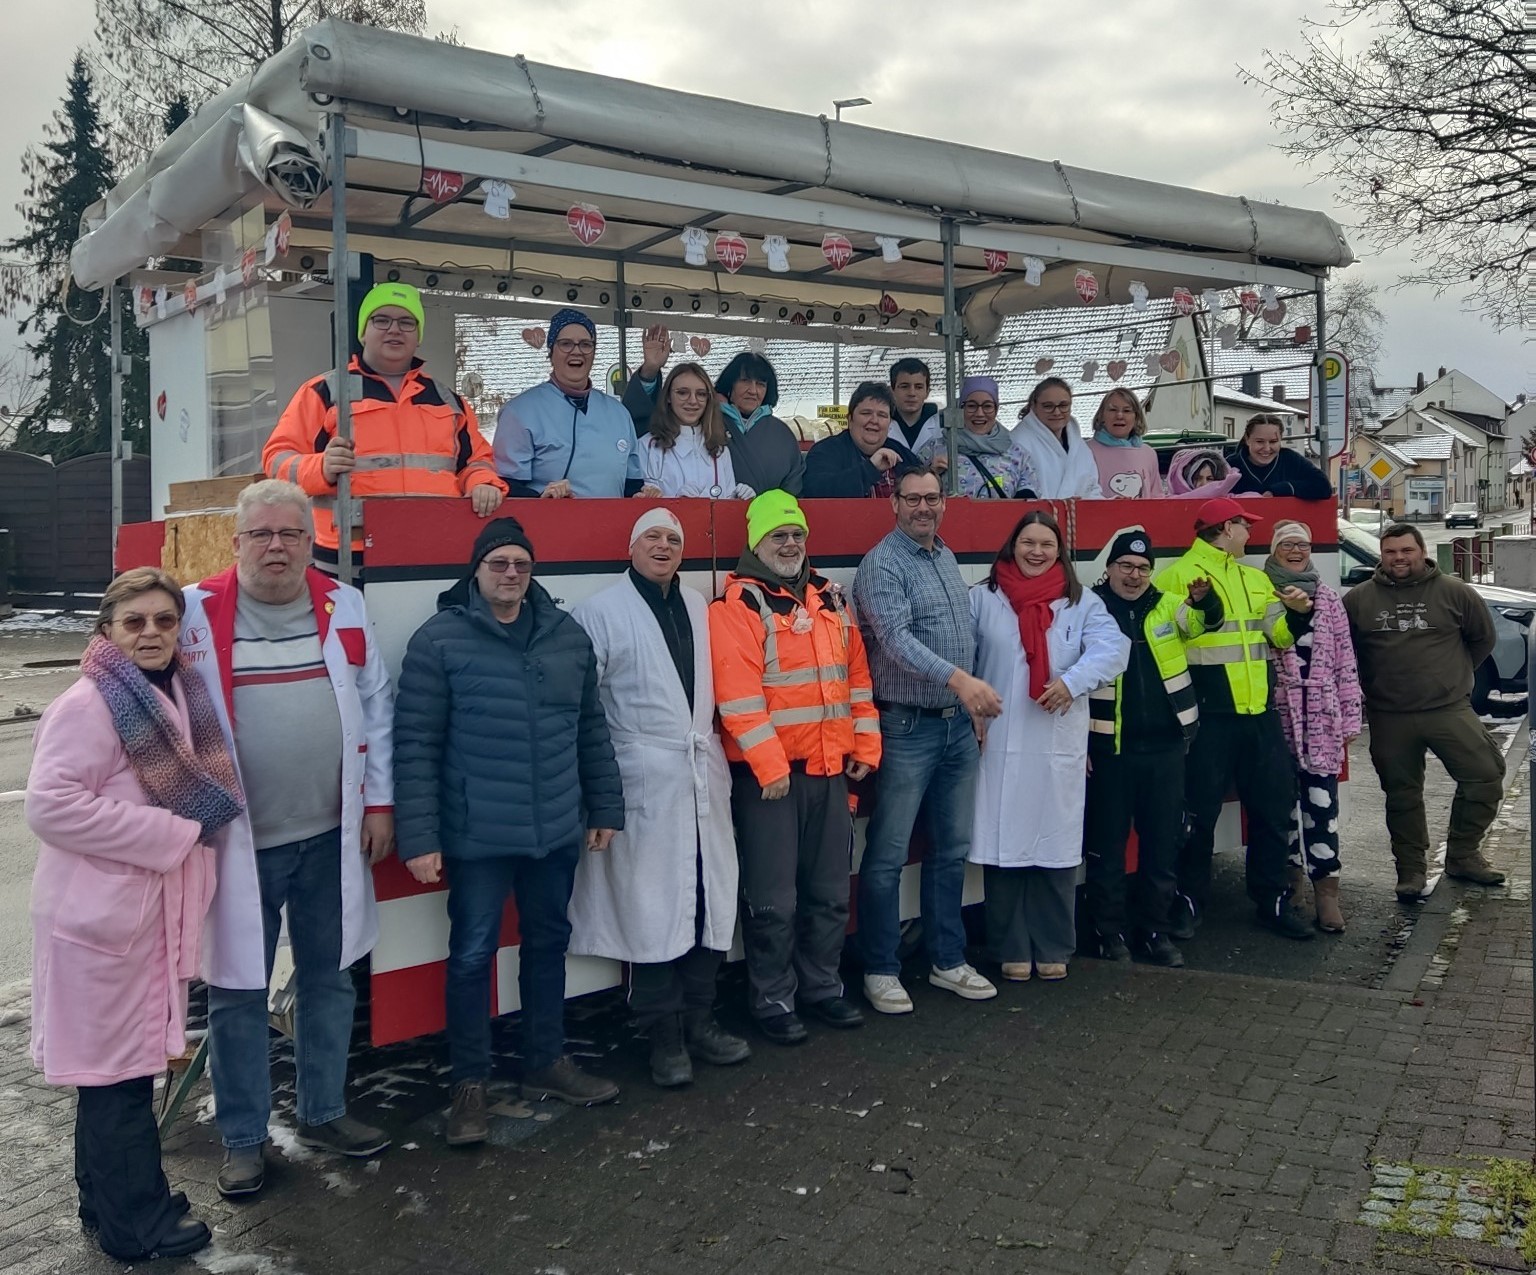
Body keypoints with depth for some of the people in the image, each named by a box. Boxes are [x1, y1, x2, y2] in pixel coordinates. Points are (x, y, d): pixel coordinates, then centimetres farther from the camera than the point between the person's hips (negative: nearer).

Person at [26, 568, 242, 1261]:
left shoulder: (182, 696, 9)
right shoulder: (87, 706, -16)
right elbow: (50, 804, -24)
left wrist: (192, 835, 2)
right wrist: (172, 833, -20)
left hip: (154, 907, 8)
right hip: (103, 915, -8)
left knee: (127, 1063, 19)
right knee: (117, 1069, 3)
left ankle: (113, 1202, 34)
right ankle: (135, 1225, 17)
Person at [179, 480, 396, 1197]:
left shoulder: (344, 608, 4)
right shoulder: (197, 613, -5)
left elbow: (375, 708, 7)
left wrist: (379, 802, 4)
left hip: (331, 837, 3)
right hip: (236, 840, -3)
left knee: (329, 979, 15)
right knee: (236, 991, 8)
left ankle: (323, 1113, 33)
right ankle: (242, 1138, 25)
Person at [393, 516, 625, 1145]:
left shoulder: (568, 635, 6)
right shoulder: (439, 640, -9)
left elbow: (591, 728, 12)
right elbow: (415, 745, -10)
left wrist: (605, 807, 12)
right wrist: (419, 837, -13)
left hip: (558, 830, 5)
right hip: (477, 836, -5)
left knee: (548, 944, 17)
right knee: (473, 954, 6)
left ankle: (547, 1062, 34)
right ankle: (469, 1084, 22)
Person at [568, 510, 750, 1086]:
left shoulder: (699, 607, 16)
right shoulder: (600, 612, -1)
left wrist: (717, 756, 11)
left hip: (705, 775, 5)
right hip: (645, 780, -5)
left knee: (710, 900, 9)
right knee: (653, 907, -1)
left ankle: (700, 1019, 23)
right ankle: (663, 1035, 12)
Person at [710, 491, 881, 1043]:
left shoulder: (831, 599, 13)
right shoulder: (737, 605, -9)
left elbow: (857, 676, 15)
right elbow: (738, 694, -16)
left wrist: (865, 745, 9)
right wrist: (770, 765, -19)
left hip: (830, 769, 7)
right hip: (768, 774, -6)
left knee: (829, 891, 15)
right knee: (773, 899, 1)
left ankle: (822, 987, 30)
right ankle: (774, 1001, 16)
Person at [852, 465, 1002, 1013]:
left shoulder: (947, 558, 14)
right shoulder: (882, 565, -11)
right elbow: (896, 639, -25)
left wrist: (974, 705, 16)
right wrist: (956, 678, -36)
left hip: (958, 724, 8)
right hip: (907, 726, -8)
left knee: (952, 849, 14)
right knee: (887, 855, 0)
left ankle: (948, 960, 26)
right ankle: (880, 969, 12)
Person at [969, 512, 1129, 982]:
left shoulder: (1082, 602, 7)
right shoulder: (983, 598, 5)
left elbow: (1112, 648, -9)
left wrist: (1072, 681, -25)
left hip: (1060, 745, 1)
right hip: (999, 742, -1)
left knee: (1056, 848, 7)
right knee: (1004, 845, 2)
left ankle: (1053, 948, 21)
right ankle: (1011, 948, 15)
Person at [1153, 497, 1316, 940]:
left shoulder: (1256, 579, 17)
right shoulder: (1177, 576, -6)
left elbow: (1279, 635, 14)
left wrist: (1298, 613, -5)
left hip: (1260, 713, 7)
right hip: (1209, 717, -7)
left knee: (1273, 808, 12)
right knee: (1200, 813, 1)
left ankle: (1272, 901, 25)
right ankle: (1189, 903, 14)